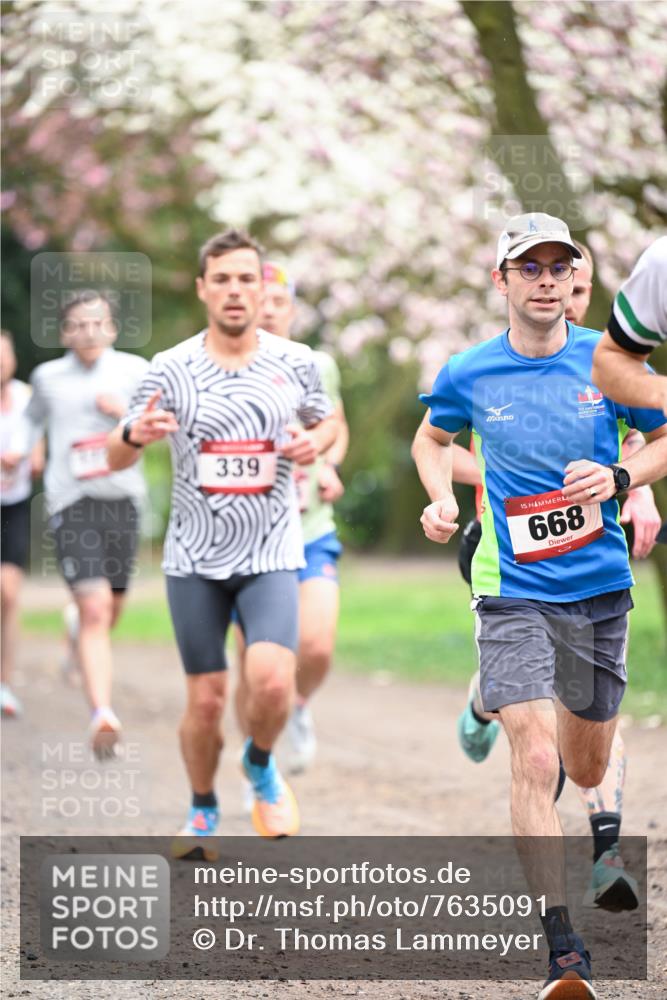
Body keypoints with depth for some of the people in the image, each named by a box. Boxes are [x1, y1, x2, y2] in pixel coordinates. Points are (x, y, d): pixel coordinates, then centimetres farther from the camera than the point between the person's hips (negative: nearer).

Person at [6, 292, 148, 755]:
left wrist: (127, 414, -13)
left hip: (123, 499, 2)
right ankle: (102, 713, -24)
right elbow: (34, 417, 25)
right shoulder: (48, 377, 5)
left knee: (111, 608, 14)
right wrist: (19, 450, 9)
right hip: (72, 503, -2)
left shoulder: (134, 370, 4)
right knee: (94, 609, -17)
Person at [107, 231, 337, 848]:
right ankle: (203, 814, 28)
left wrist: (315, 443, -6)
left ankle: (261, 765, 13)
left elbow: (327, 422, 18)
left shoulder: (295, 362, 0)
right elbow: (116, 460, 1)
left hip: (270, 557, 0)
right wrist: (136, 435, -23)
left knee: (272, 682, -20)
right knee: (206, 700, 3)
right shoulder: (170, 369, -3)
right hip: (195, 559, 0)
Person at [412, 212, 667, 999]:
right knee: (535, 762, -18)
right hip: (513, 591, -2)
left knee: (586, 771, 16)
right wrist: (441, 500, -1)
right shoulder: (468, 375, -2)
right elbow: (430, 438, 18)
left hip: (600, 587, 2)